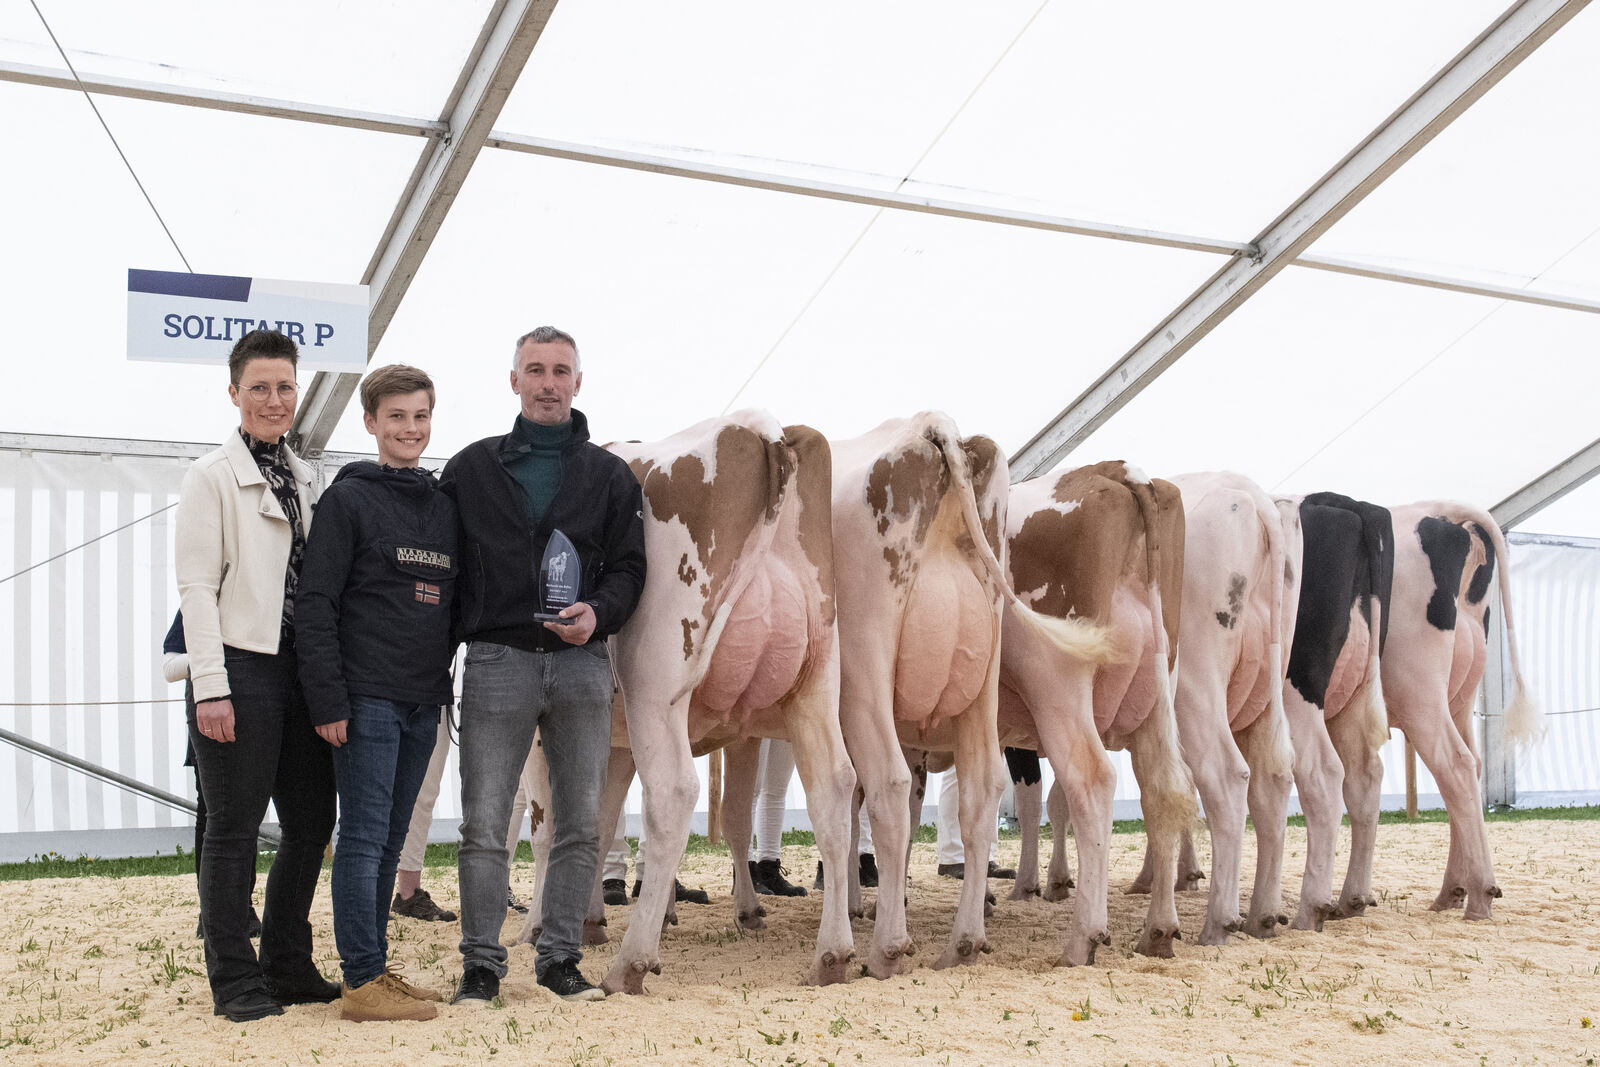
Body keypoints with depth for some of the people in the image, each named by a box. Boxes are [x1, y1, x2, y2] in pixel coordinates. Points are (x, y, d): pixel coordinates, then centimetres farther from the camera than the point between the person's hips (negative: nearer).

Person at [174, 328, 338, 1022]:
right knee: (234, 829, 1)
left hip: (301, 671, 7)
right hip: (241, 668, -6)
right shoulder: (213, 477, -3)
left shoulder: (304, 482, 16)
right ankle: (235, 981, 10)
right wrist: (211, 687, -16)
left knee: (311, 822, 9)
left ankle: (288, 966, 23)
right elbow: (196, 586, -9)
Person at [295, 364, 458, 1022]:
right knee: (364, 837, -4)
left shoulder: (444, 504, 14)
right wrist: (329, 702, -14)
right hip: (368, 697, -6)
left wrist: (446, 681, 12)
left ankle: (376, 970, 19)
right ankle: (362, 982, 0)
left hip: (423, 701, 6)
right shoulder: (349, 498, -4)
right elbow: (315, 604, -9)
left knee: (389, 841, 12)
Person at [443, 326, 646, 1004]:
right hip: (497, 661, -1)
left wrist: (599, 612, -12)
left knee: (580, 824, 7)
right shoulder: (471, 469, 8)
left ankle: (559, 958, 19)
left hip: (581, 664, 2)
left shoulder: (609, 476, 10)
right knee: (484, 825, -1)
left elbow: (628, 565, 8)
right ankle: (481, 963, 10)